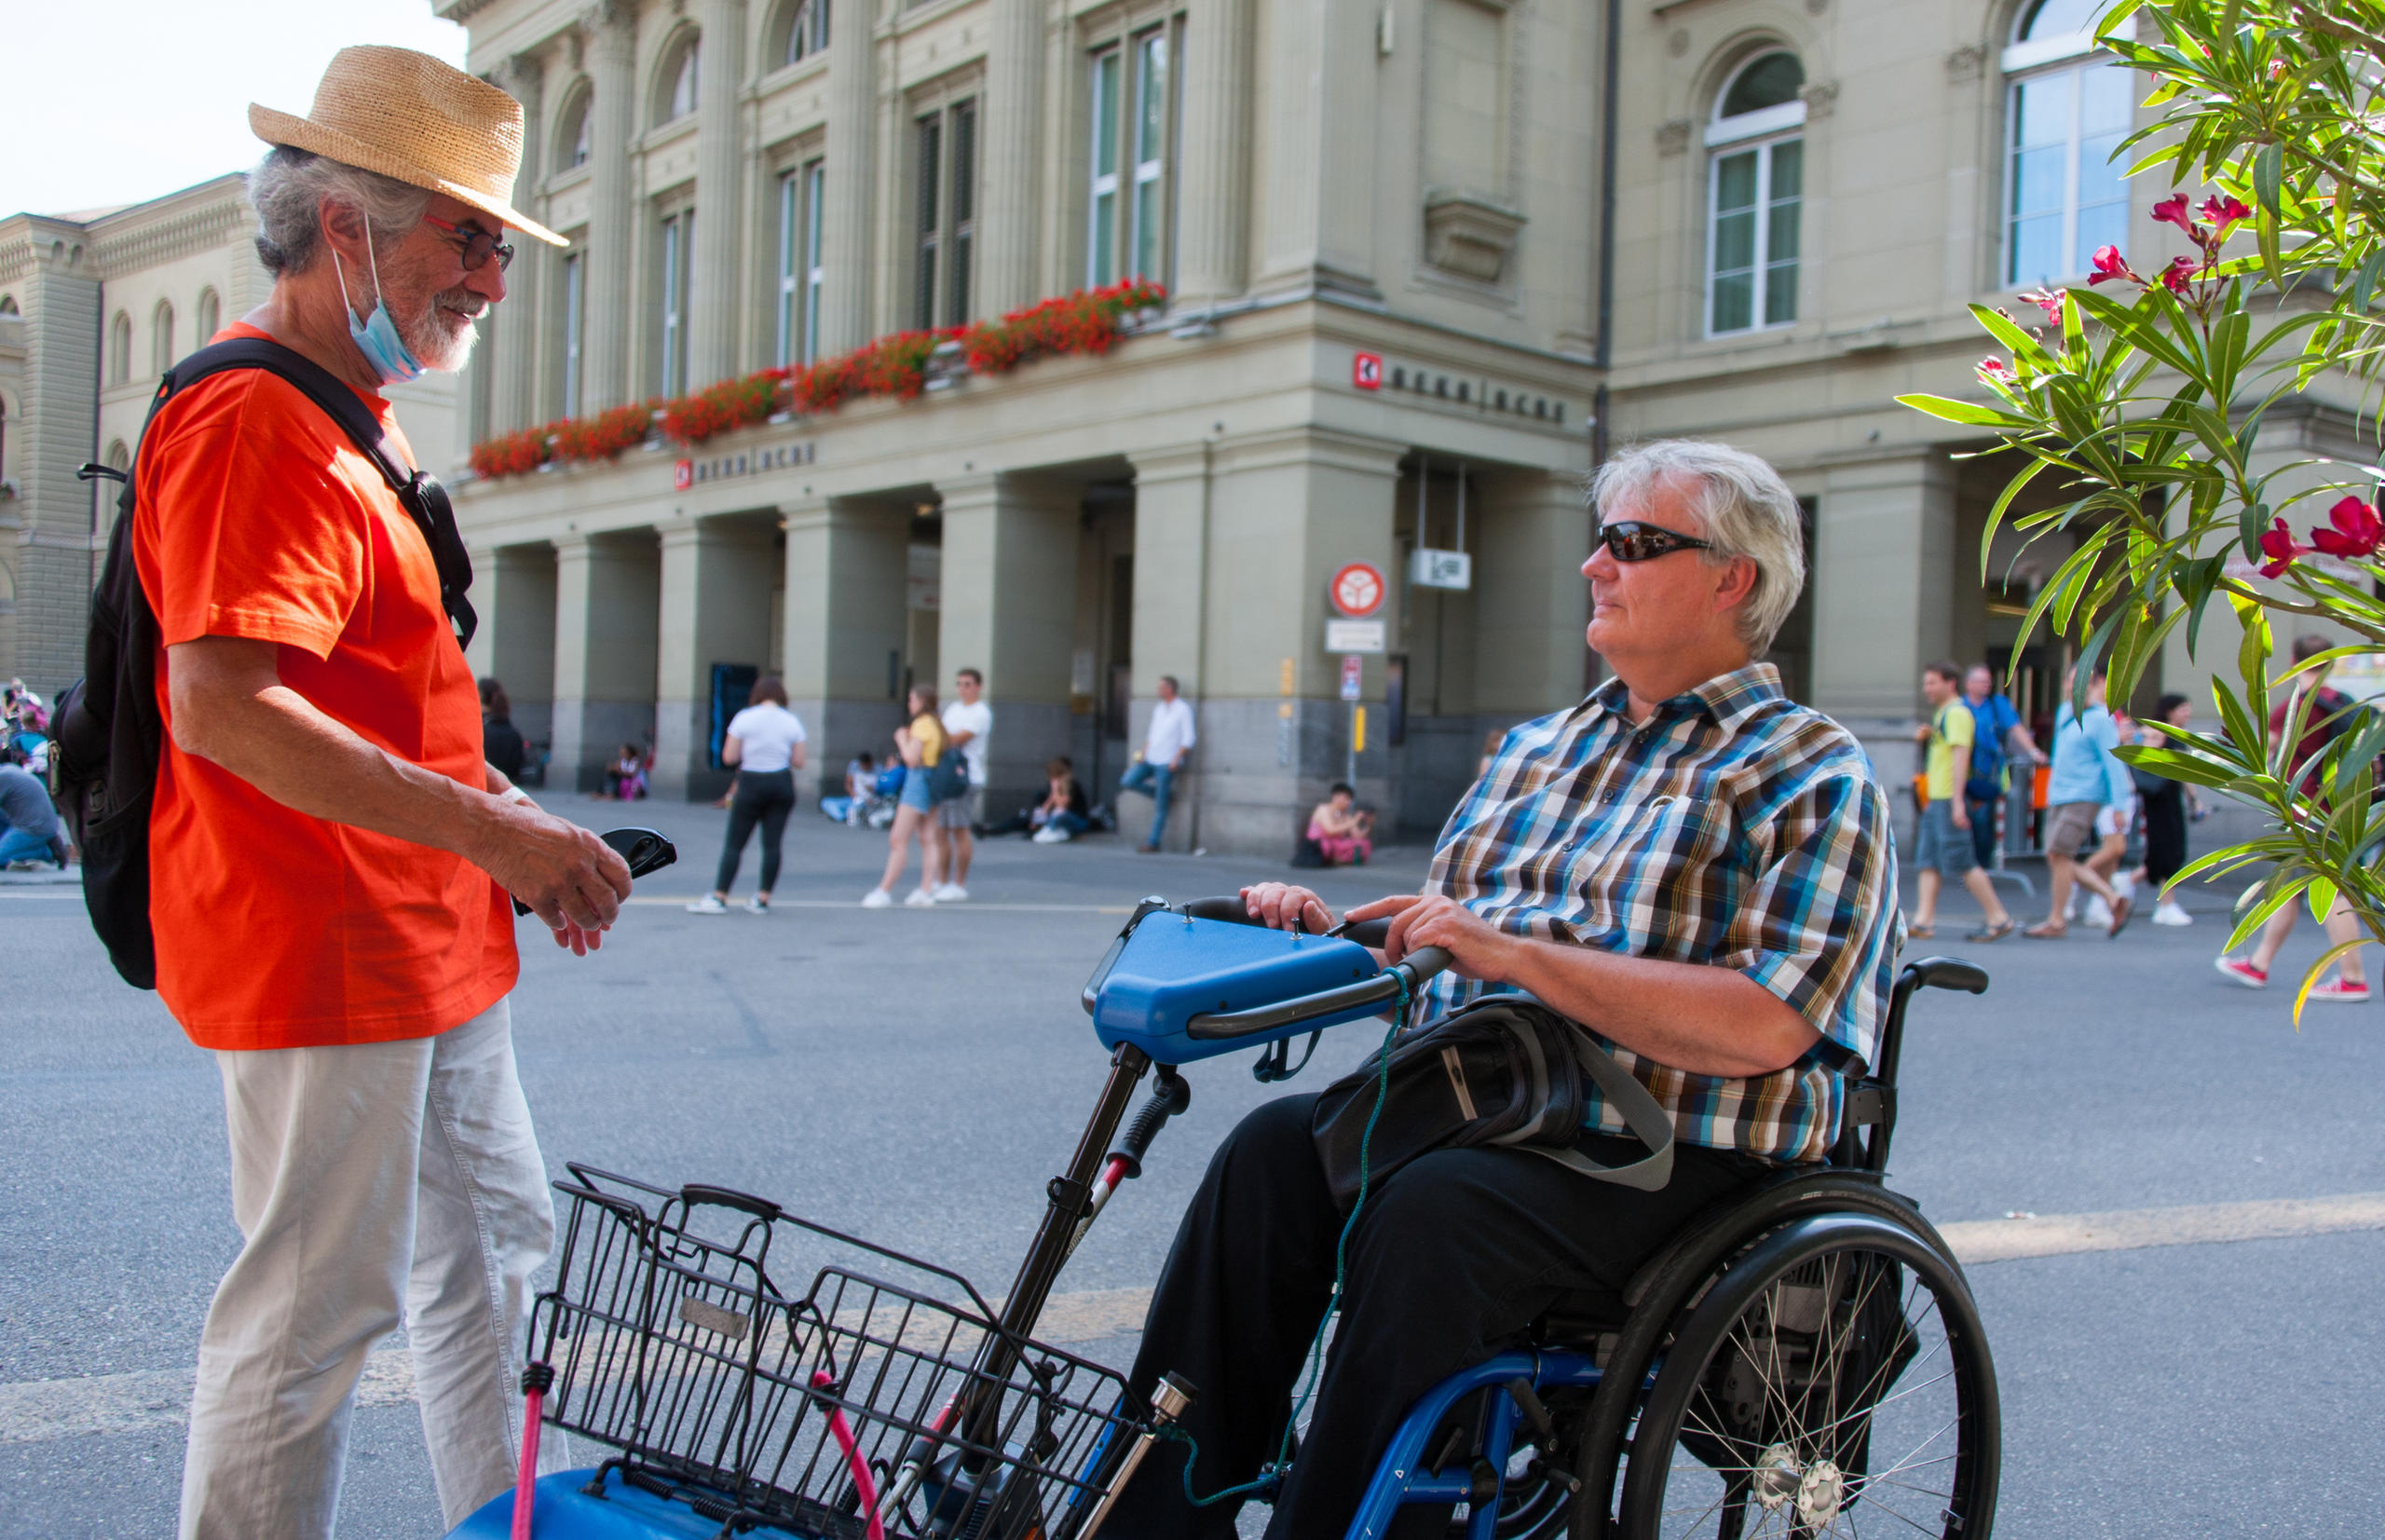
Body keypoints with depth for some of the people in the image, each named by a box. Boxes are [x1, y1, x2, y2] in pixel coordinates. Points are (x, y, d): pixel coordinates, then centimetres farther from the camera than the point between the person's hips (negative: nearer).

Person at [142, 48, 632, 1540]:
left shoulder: (353, 421, 17)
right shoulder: (253, 423, -17)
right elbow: (221, 703, -29)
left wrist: (510, 814, 13)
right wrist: (484, 829, -30)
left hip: (431, 949, 11)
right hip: (321, 958, -11)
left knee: (494, 1256, 19)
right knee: (316, 1309, 0)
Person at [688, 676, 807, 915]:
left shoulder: (744, 718, -5)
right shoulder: (792, 721, 2)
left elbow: (728, 757, -5)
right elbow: (799, 762, 2)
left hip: (751, 783, -2)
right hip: (782, 783, 2)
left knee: (734, 843, 2)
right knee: (772, 843, 4)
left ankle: (719, 898, -1)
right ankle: (763, 899, 6)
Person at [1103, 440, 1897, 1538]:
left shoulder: (1813, 776, -3)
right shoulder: (1538, 747, 20)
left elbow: (1766, 1027, -17)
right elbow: (1441, 937, 24)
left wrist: (1516, 954, -22)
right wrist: (1325, 929, 1)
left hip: (1670, 1155, -6)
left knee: (1432, 1210, -33)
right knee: (1277, 1147, -21)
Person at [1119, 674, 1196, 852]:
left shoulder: (1183, 709, -5)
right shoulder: (1158, 709, 17)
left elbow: (1188, 738, -8)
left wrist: (1176, 759, -17)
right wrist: (1143, 755, 8)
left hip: (1166, 763, -7)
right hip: (1150, 759, 7)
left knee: (1160, 806, -5)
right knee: (1128, 781, -13)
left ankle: (1153, 841, 0)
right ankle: (1157, 793, 9)